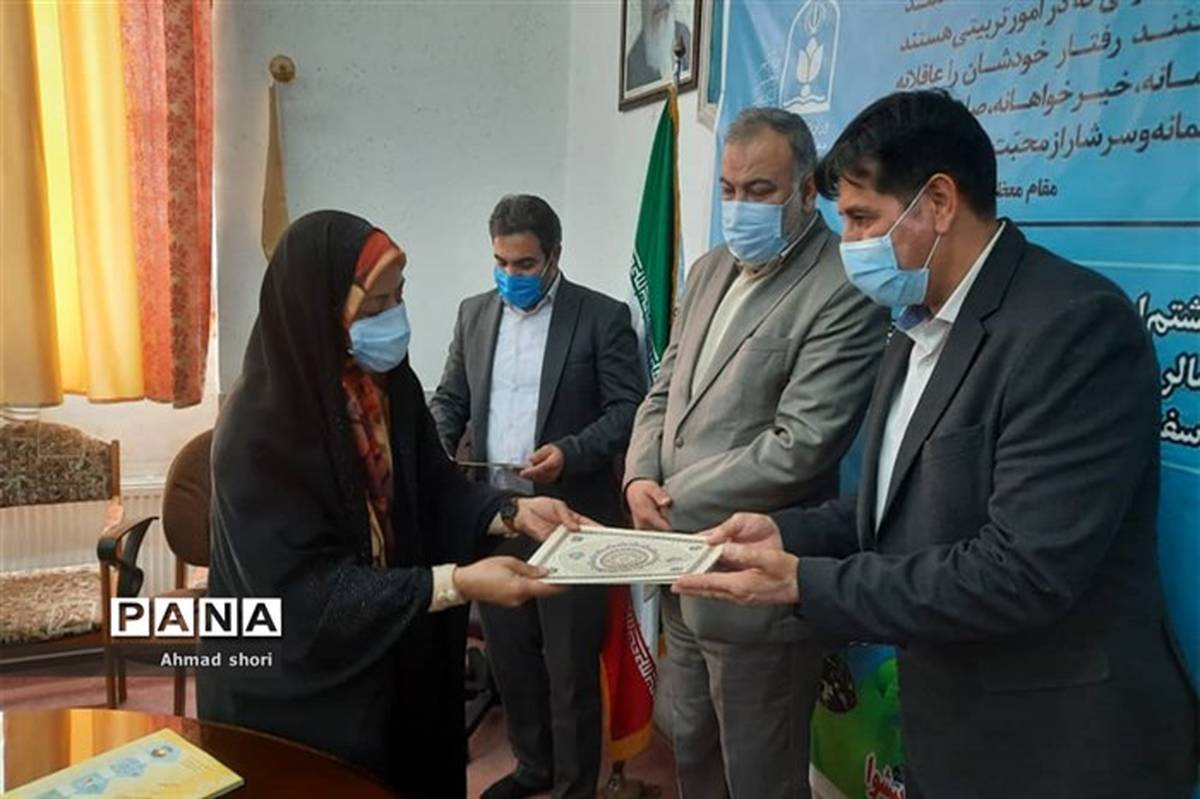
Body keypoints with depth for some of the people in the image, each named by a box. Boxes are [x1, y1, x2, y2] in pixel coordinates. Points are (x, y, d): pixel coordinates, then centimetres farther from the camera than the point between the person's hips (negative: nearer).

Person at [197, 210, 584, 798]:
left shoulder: (391, 381, -7)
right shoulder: (261, 428, -28)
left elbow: (432, 487, 5)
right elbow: (302, 592, -28)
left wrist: (510, 511, -14)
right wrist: (455, 584, -33)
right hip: (296, 687, -6)